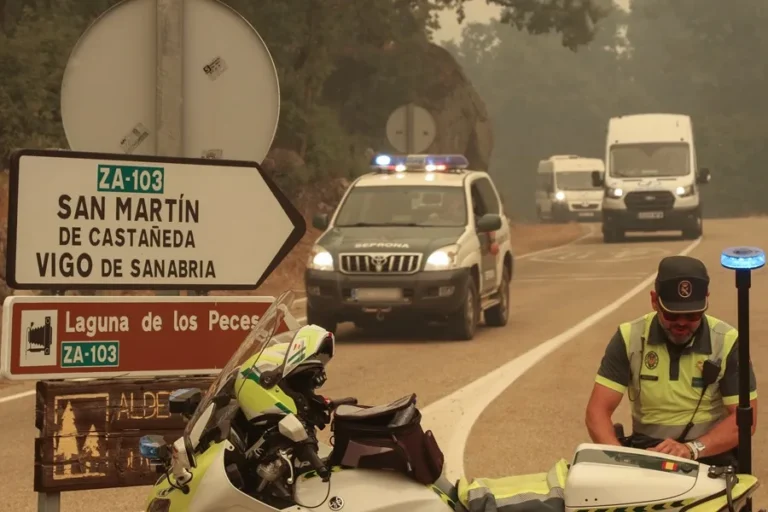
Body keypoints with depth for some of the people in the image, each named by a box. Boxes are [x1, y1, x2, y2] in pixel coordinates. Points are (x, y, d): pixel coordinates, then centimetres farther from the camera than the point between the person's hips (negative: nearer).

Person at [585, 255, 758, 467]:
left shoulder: (727, 342, -6)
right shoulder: (629, 338, -2)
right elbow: (598, 411, -5)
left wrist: (693, 449, -26)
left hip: (710, 454, -2)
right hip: (645, 451, 2)